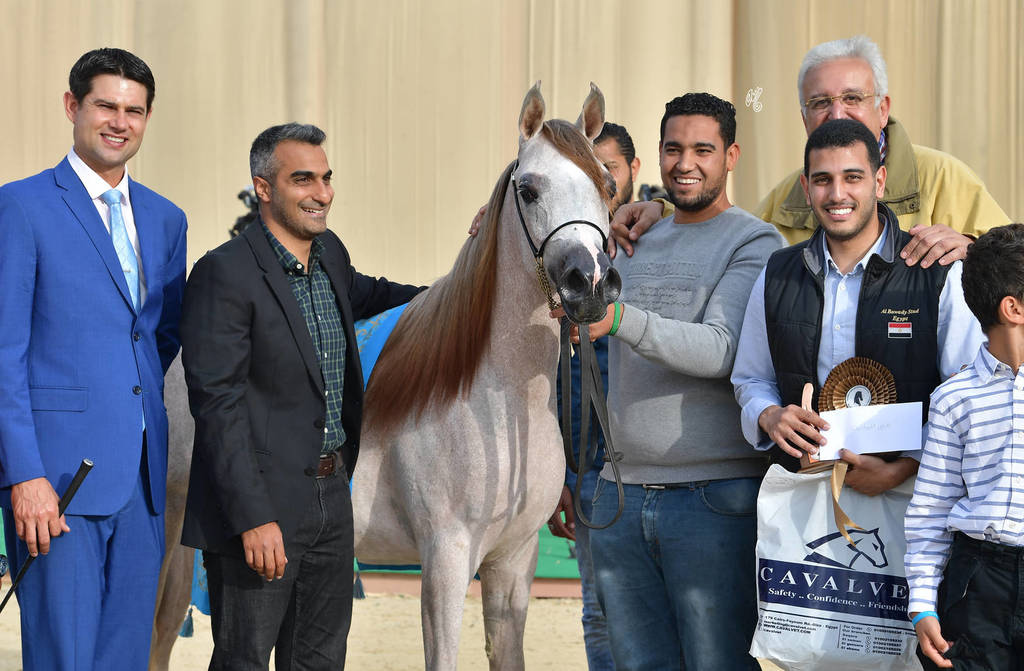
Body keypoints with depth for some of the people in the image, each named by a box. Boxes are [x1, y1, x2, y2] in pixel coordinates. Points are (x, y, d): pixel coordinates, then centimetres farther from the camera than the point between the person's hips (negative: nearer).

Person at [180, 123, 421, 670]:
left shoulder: (331, 253, 9)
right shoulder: (225, 274, -16)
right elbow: (217, 404, -20)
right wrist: (253, 518, -24)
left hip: (332, 499, 8)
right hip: (261, 506, -8)